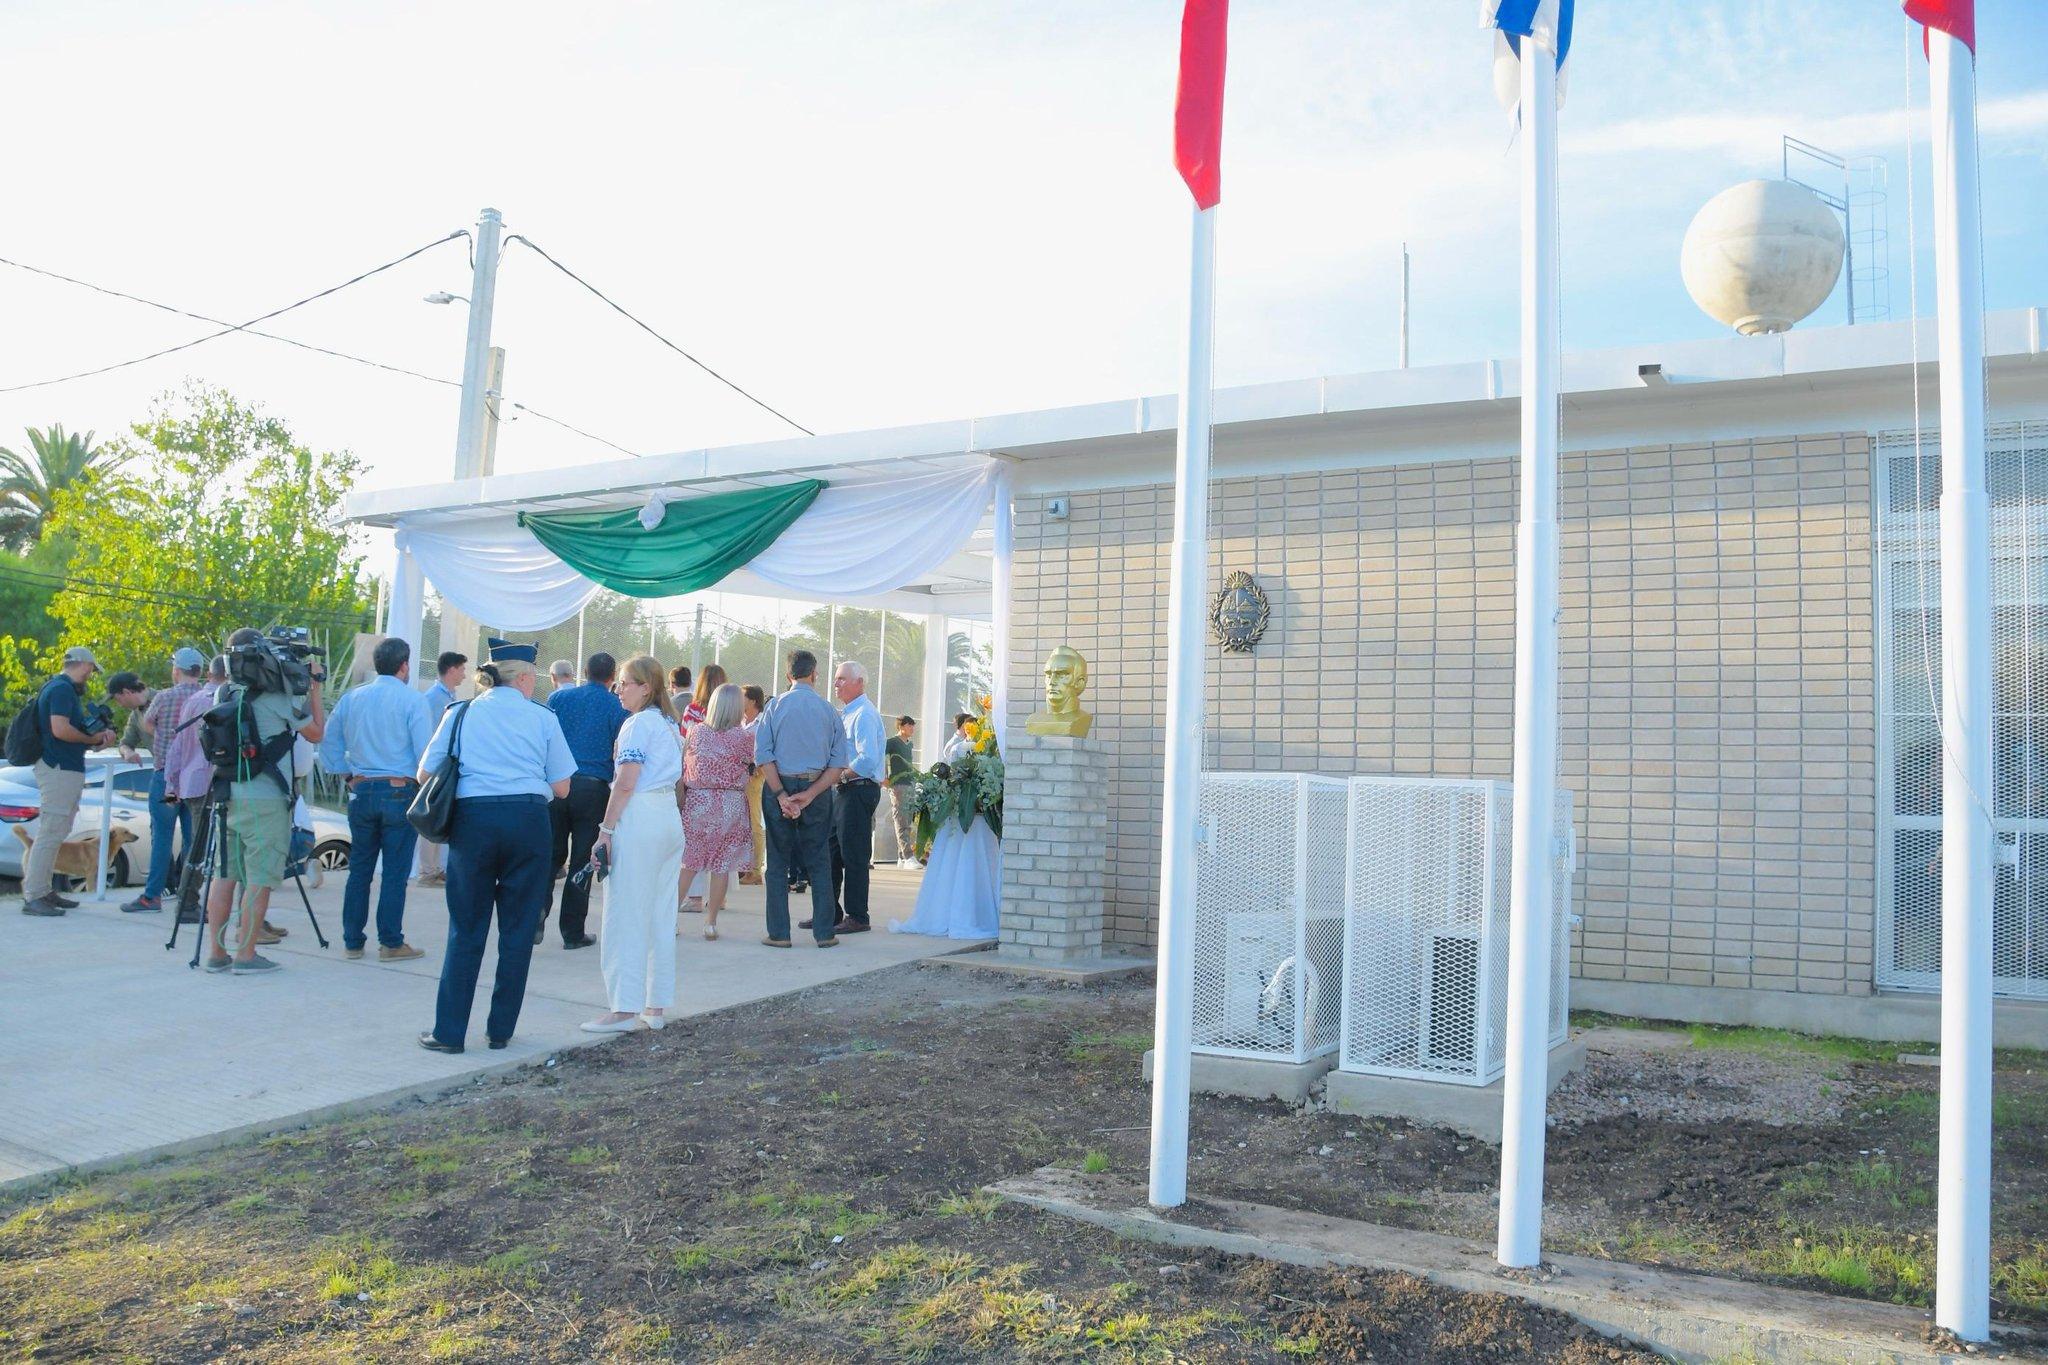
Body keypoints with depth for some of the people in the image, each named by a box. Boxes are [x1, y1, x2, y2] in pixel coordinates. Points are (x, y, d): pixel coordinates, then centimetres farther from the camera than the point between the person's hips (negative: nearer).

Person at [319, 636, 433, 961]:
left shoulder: (350, 699, 7)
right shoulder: (412, 701, -7)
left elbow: (329, 752, 8)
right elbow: (426, 754, -11)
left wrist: (351, 774, 17)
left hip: (361, 792, 5)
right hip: (400, 793, -4)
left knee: (359, 868, 12)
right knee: (395, 871, 1)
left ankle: (352, 941, 18)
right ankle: (391, 944, 5)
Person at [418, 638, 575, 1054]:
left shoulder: (460, 713, 8)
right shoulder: (543, 718, 5)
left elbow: (425, 774, 8)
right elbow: (561, 787, 4)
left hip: (472, 818, 1)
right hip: (528, 820, -1)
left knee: (466, 928, 7)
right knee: (518, 927, 8)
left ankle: (449, 1032, 9)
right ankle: (500, 1030, 13)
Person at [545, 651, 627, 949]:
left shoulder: (558, 698, 6)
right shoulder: (618, 707, 0)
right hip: (594, 788, -2)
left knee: (551, 855, 14)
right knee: (582, 861, 5)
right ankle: (572, 932, 9)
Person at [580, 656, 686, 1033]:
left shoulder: (637, 723, -9)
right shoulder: (669, 724, 16)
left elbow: (625, 784, -15)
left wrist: (606, 829, -13)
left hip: (639, 819, -9)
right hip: (671, 818, 9)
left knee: (627, 916, -4)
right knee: (661, 917, 10)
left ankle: (625, 1009, -3)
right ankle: (656, 1007, 15)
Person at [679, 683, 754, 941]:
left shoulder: (696, 732, -1)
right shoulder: (746, 737, -7)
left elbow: (683, 767, 4)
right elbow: (757, 764, 0)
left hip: (697, 801, 2)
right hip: (731, 804, -2)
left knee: (688, 862, 11)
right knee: (722, 865, 6)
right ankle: (711, 922, 9)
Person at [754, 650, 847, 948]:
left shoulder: (776, 705, -2)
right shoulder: (828, 709, 1)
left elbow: (763, 755, -10)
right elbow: (838, 763, -5)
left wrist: (781, 795, -10)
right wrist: (809, 794, -8)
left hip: (779, 788, -1)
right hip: (817, 788, 1)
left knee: (778, 861, 7)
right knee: (819, 862, 9)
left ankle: (779, 933, 8)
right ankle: (824, 932, 11)